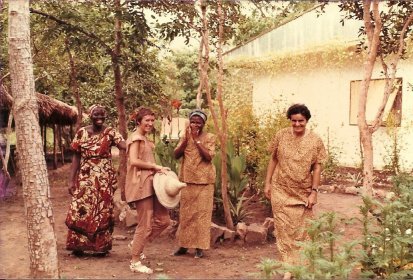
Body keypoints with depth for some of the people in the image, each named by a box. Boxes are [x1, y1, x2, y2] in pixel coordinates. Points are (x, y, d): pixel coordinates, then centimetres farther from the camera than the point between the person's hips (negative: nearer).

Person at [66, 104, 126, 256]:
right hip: (85, 178, 1)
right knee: (81, 211, -1)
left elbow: (126, 146, -20)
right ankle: (79, 245, 12)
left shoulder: (110, 132, -4)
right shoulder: (81, 133, 1)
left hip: (105, 179, -1)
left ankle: (101, 246, 15)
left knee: (103, 212, 4)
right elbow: (76, 158, 4)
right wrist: (71, 180, 0)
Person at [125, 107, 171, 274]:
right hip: (141, 184, -9)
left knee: (163, 220, 9)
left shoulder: (144, 138, 21)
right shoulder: (136, 137, -8)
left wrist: (157, 169, 0)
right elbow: (133, 161, -20)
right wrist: (155, 166, -14)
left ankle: (136, 244, 25)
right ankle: (135, 262, 8)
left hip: (150, 183, 9)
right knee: (145, 225, -4)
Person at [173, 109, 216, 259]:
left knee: (202, 213, -1)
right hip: (187, 180, 4)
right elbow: (176, 155, -1)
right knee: (185, 213, 8)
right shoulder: (185, 136, 9)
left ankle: (200, 246, 6)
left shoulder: (209, 137, -3)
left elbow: (208, 157, -16)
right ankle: (184, 244, 17)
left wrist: (196, 140, -18)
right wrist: (186, 139, -13)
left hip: (203, 181, -4)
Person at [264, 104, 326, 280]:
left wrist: (314, 192, -8)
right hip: (280, 191, 1)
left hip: (303, 193, 0)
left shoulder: (315, 141, -5)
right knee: (284, 229, 4)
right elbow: (273, 159, 5)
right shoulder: (281, 136, -3)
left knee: (301, 231, 8)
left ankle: (300, 265, 23)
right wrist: (267, 183, 2)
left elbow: (317, 167, -3)